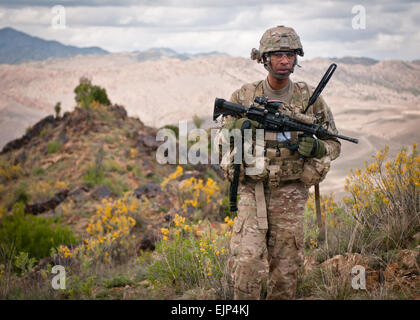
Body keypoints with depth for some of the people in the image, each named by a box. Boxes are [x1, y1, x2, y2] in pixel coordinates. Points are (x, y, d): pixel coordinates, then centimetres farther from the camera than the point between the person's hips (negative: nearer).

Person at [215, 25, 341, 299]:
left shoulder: (310, 99, 2)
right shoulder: (244, 97, 1)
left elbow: (334, 144, 10)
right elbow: (222, 143, 8)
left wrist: (316, 147, -13)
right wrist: (241, 129, -15)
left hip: (290, 196, 1)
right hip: (253, 192, -1)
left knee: (285, 271, 5)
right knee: (248, 264, -13)